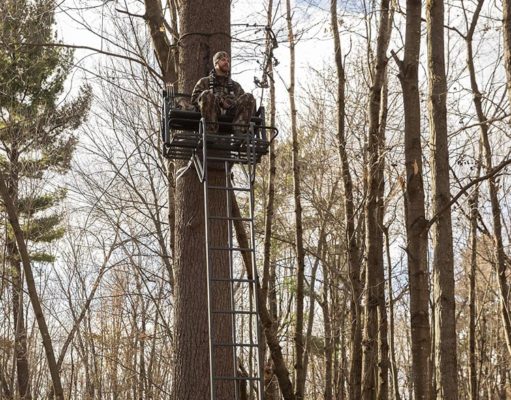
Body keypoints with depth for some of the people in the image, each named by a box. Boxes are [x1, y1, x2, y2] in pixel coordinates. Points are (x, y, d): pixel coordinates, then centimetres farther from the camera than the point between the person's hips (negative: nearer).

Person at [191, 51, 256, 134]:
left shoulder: (235, 85, 35)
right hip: (213, 112, -2)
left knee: (249, 97, -23)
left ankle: (239, 133, -37)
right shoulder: (204, 81, 28)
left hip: (230, 112, 2)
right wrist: (218, 101, -6)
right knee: (207, 94, -33)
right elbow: (194, 98, 10)